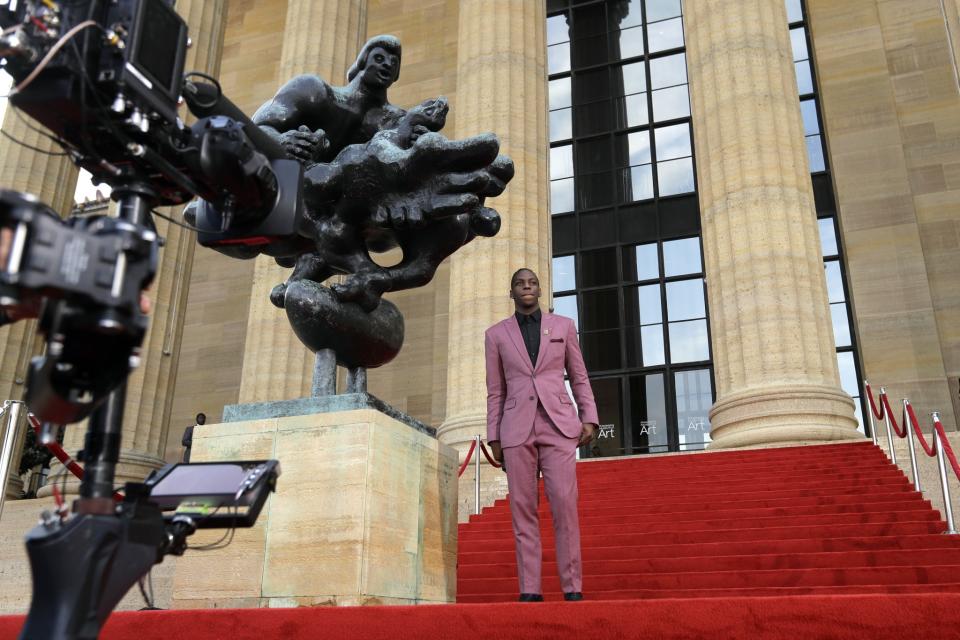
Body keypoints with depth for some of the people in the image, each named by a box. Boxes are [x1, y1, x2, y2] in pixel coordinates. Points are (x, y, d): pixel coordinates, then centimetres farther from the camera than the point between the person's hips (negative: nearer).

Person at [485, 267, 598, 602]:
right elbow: (495, 391, 9)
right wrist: (494, 438, 4)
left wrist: (589, 419, -1)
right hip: (517, 429, 1)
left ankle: (572, 589, -2)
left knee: (564, 505, -9)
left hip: (558, 424, -1)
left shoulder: (563, 325, 9)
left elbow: (579, 377, 10)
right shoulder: (496, 334, 9)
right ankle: (530, 590, 3)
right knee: (523, 510, -2)